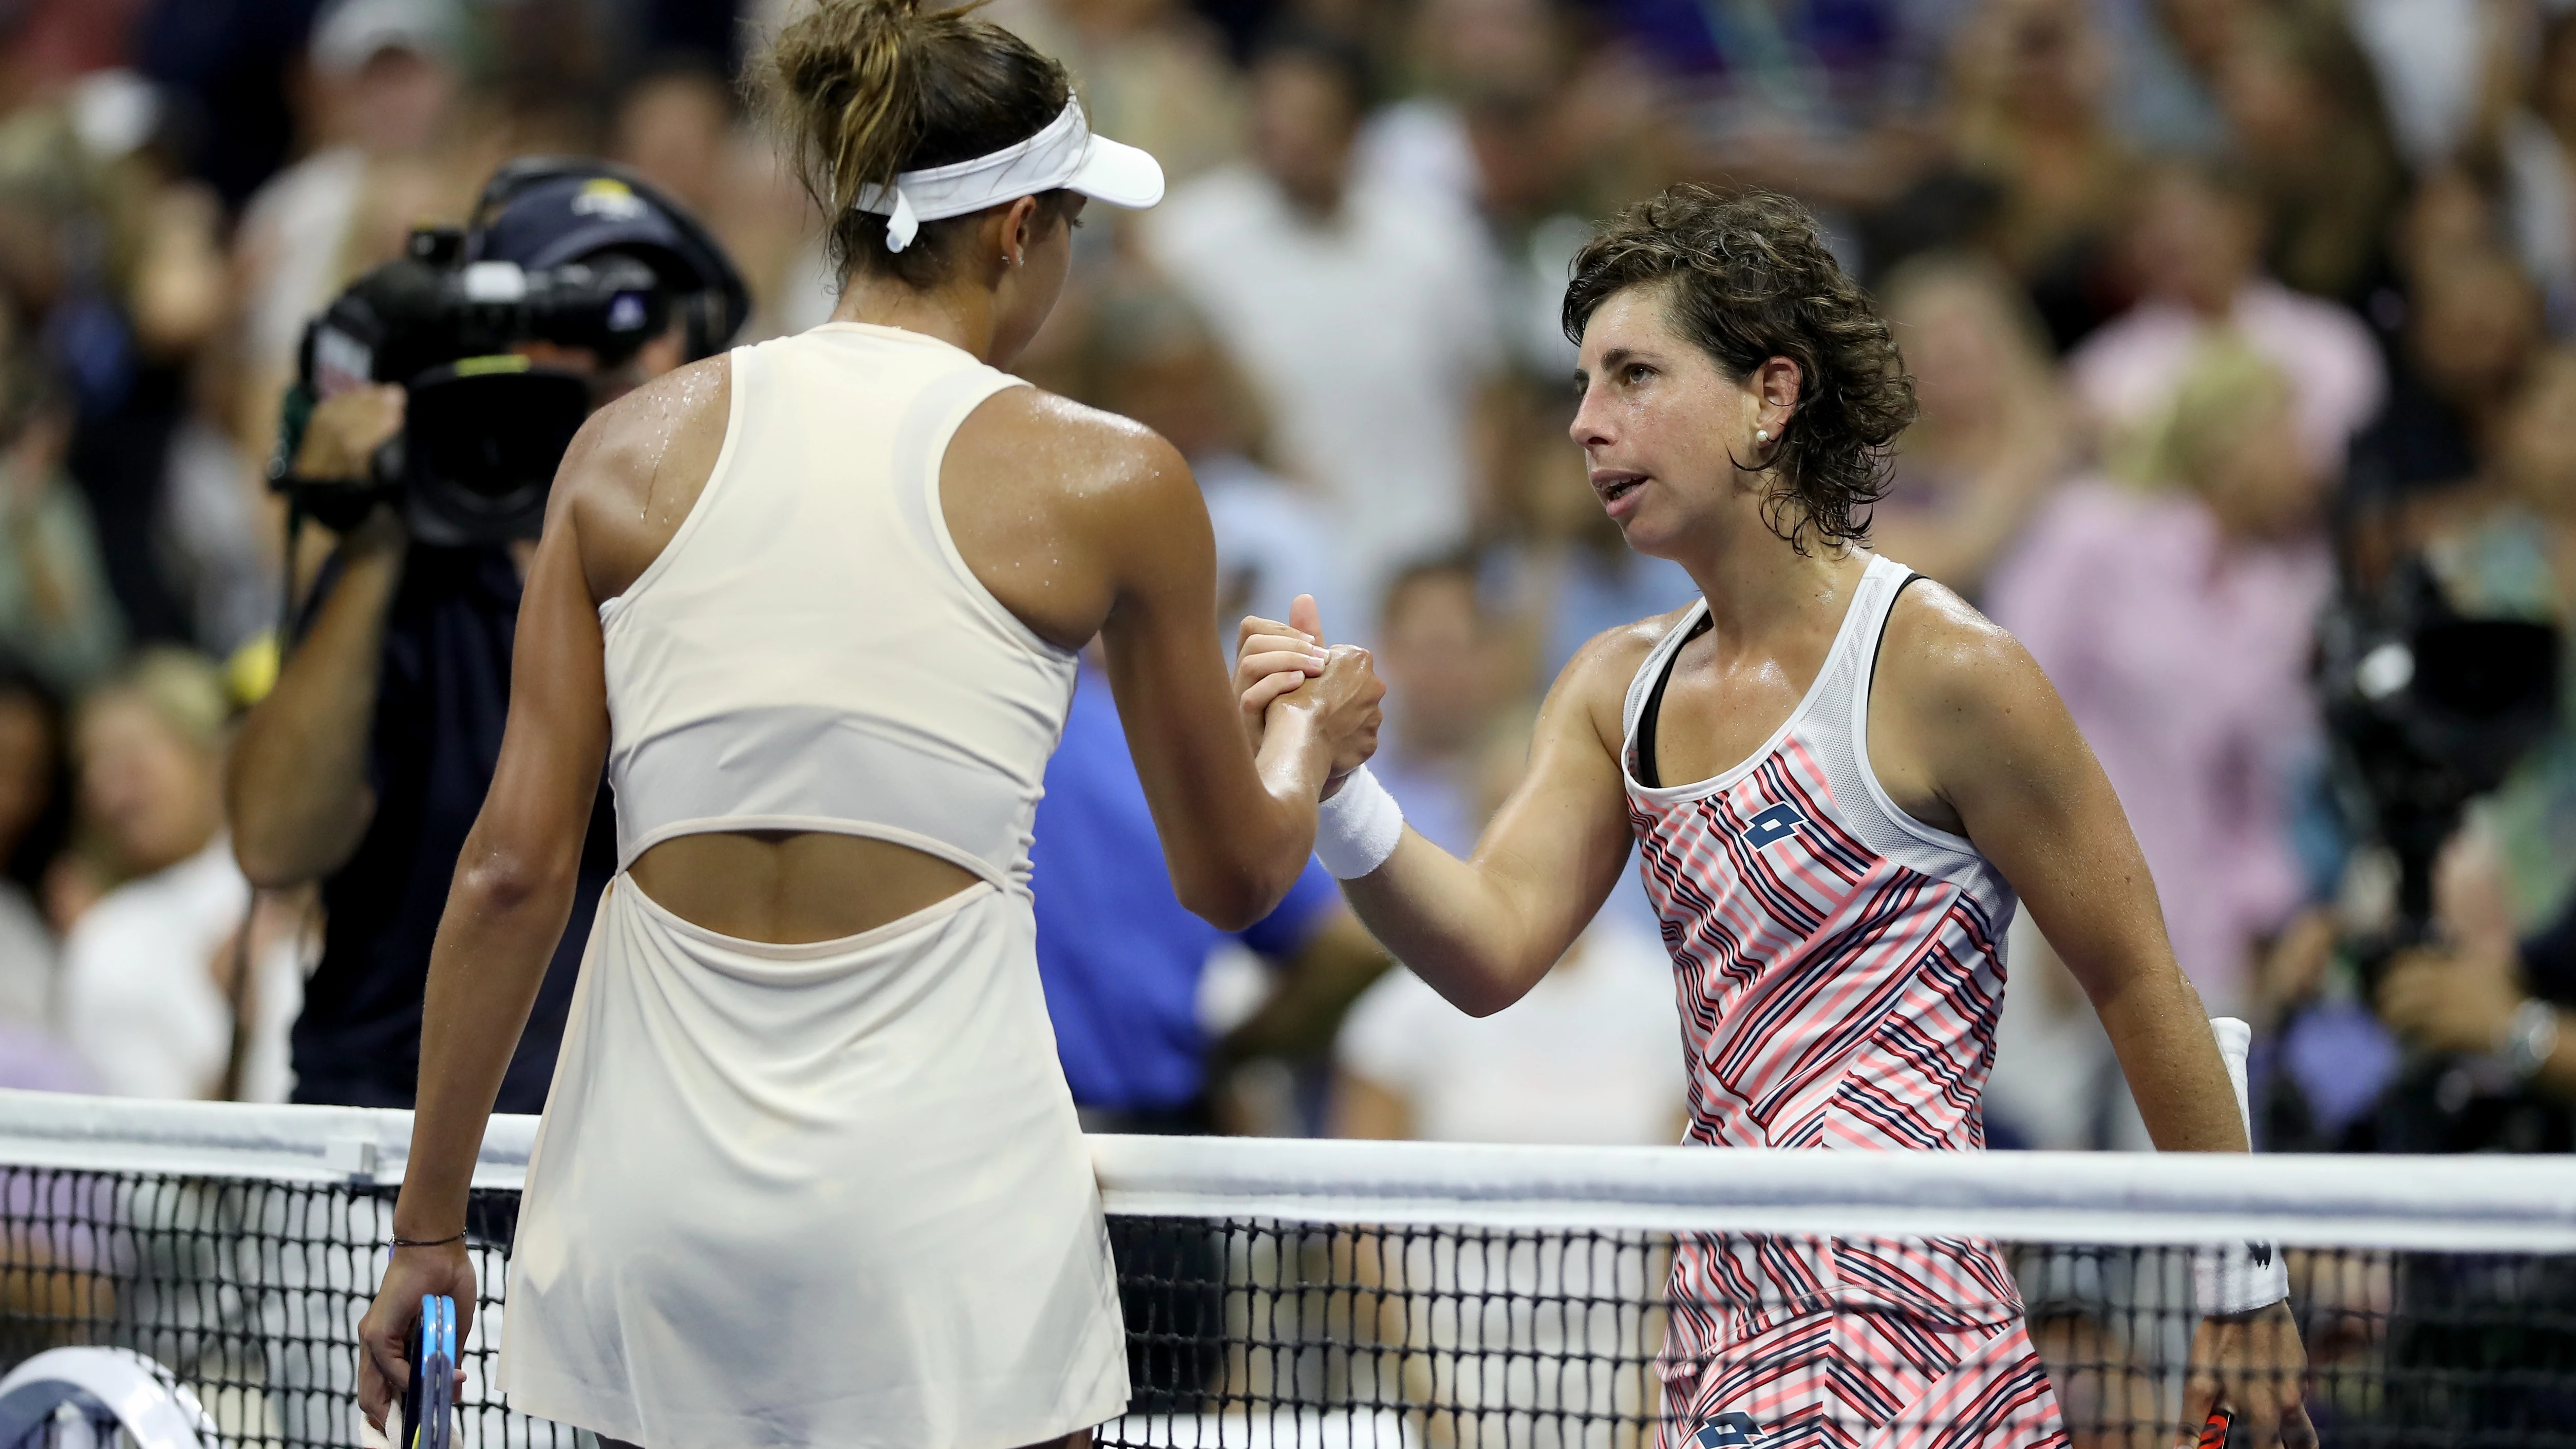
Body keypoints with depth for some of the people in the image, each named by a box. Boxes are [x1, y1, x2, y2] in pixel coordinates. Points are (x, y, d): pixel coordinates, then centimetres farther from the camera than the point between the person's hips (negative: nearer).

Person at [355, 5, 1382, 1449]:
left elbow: (514, 867, 2)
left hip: (649, 1190, 3)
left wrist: (431, 1222, 9)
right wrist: (1309, 743, 33)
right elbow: (1233, 874, 10)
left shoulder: (632, 448, 4)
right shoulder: (1107, 484, -2)